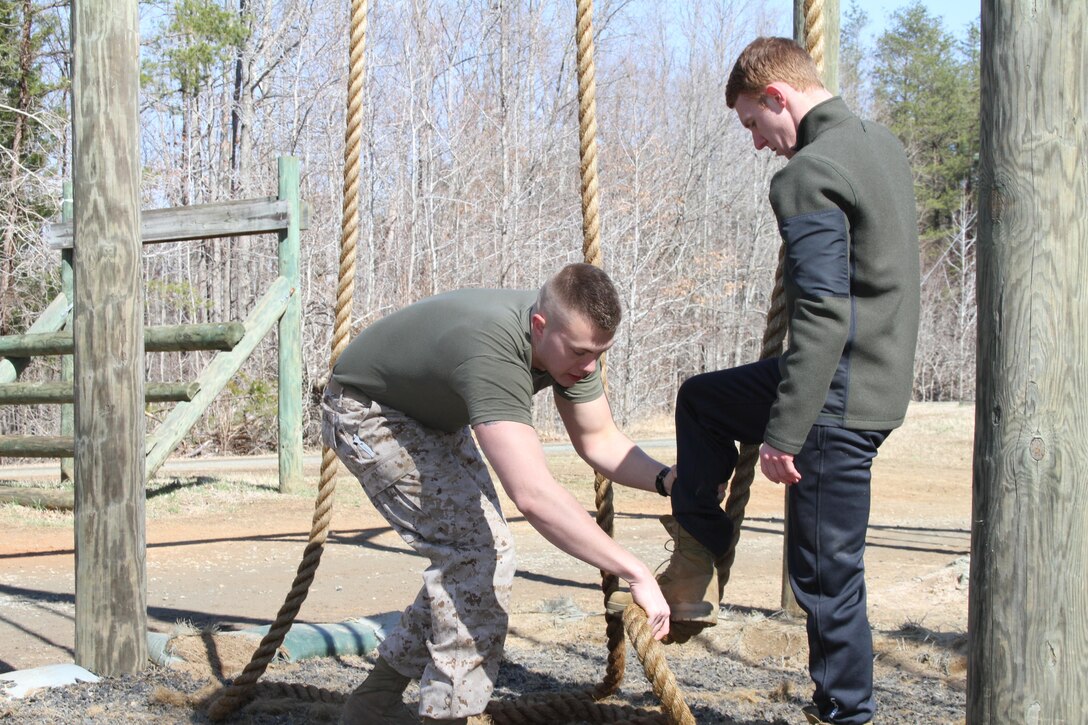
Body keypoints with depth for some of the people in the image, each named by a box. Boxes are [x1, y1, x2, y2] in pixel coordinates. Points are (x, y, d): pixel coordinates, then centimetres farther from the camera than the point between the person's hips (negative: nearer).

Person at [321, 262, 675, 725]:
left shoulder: (569, 339, -17)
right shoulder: (493, 355, -43)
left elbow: (599, 440, -4)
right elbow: (533, 495, -52)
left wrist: (667, 479, -23)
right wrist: (635, 574, -51)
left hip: (433, 416, 9)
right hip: (369, 412, -9)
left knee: (468, 554, 7)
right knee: (481, 550, -19)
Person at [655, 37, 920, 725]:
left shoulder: (807, 175, -19)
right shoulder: (884, 143, 10)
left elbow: (823, 318, -26)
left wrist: (783, 432, -23)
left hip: (842, 396, -10)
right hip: (881, 372, 10)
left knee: (826, 570, 0)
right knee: (700, 397, 23)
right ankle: (698, 569, 25)